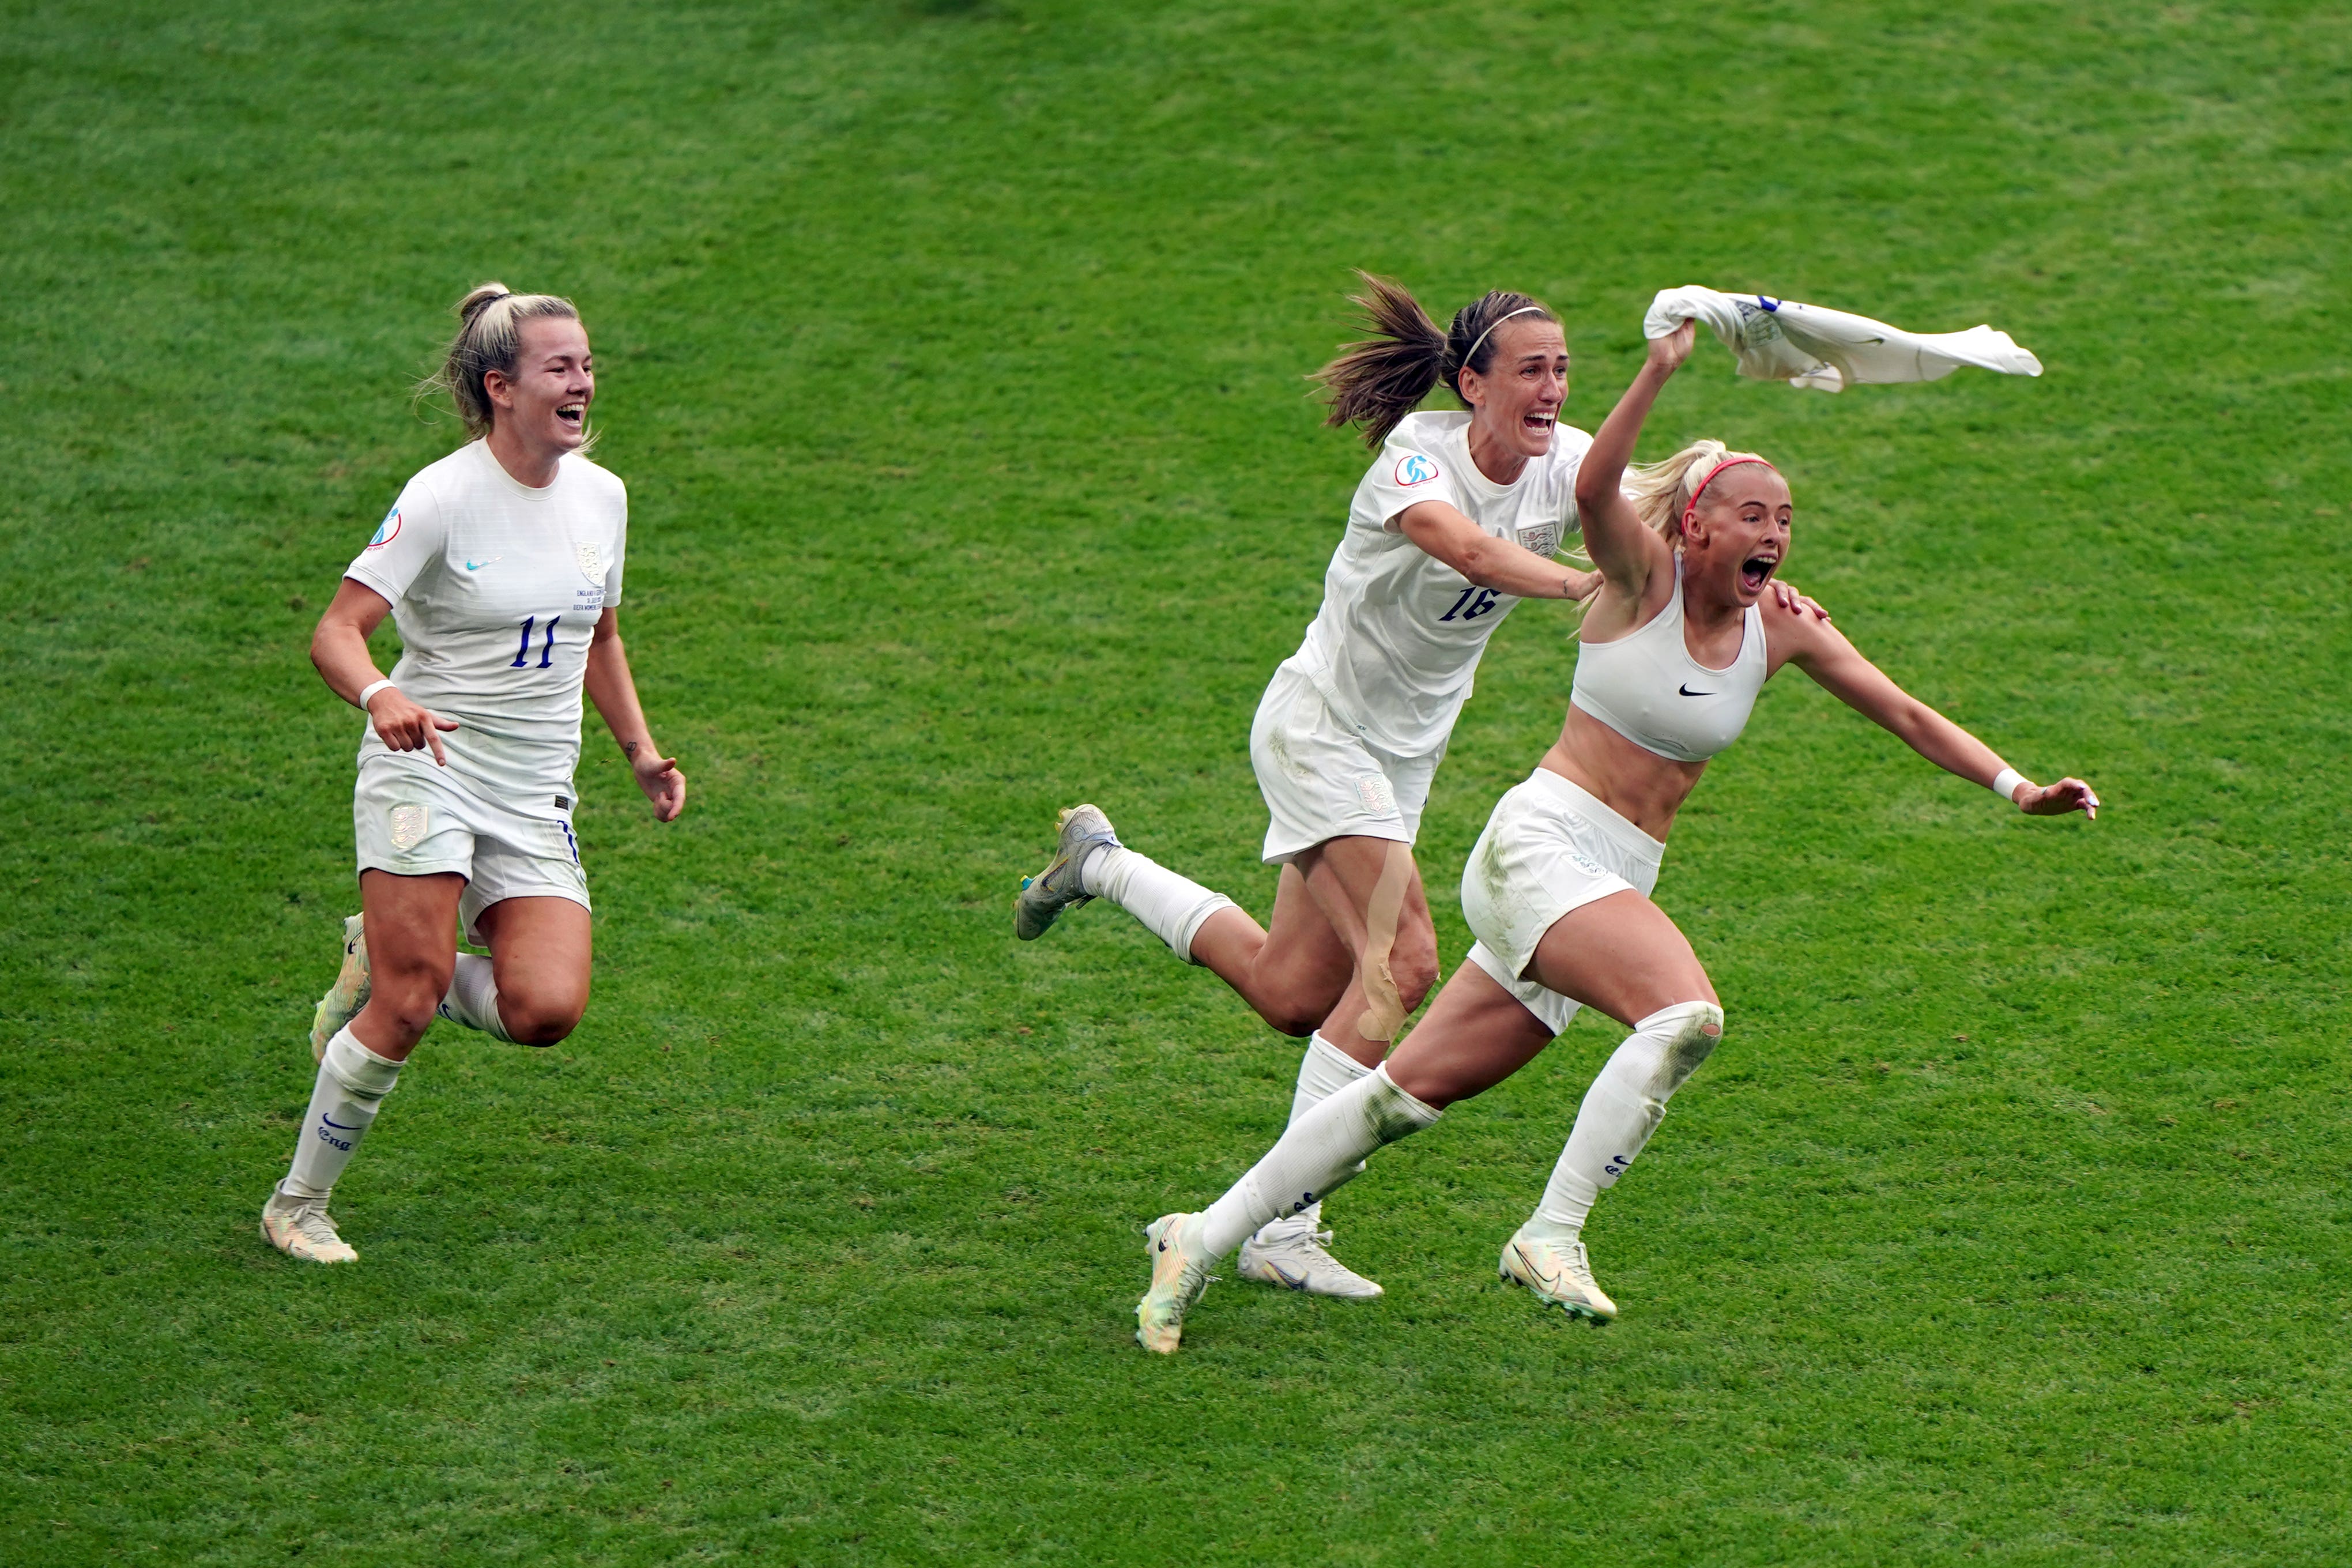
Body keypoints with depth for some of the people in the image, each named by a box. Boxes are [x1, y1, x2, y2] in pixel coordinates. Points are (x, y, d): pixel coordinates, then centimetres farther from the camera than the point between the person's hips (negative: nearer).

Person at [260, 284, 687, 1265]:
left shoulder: (599, 495, 7)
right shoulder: (443, 497, -12)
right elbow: (337, 632, -17)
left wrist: (641, 750, 14)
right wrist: (379, 697, -37)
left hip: (535, 797, 5)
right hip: (426, 772, -5)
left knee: (546, 1009, -14)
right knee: (408, 1010, -15)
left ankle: (384, 962, 15)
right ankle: (299, 1204, 5)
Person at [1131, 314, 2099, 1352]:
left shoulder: (1782, 629, 9)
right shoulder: (1646, 574, -6)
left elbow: (1906, 714, 13)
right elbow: (1594, 489, -27)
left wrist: (2015, 788, 3)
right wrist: (1659, 370, -38)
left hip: (1619, 881, 6)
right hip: (1542, 844, -6)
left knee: (1416, 1091, 5)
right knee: (1687, 1013, -29)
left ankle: (1203, 1239, 12)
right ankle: (1551, 1237, -23)